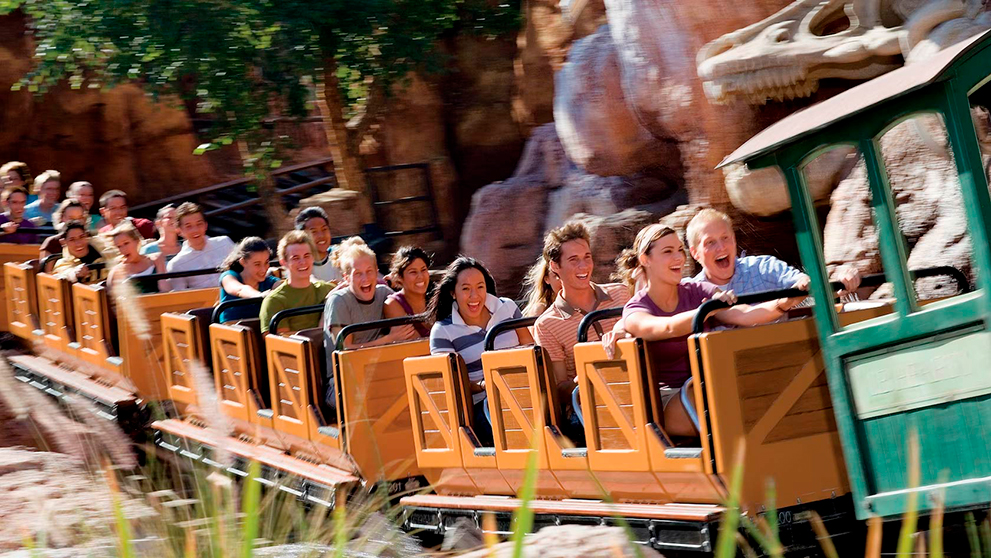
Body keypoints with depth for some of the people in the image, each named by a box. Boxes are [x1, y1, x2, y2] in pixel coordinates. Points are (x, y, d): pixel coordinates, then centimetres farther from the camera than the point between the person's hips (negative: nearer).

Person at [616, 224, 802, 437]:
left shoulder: (698, 292, 8)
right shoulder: (635, 311, -5)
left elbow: (742, 315, -9)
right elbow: (669, 328, -27)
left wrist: (783, 305, -28)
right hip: (669, 404, -4)